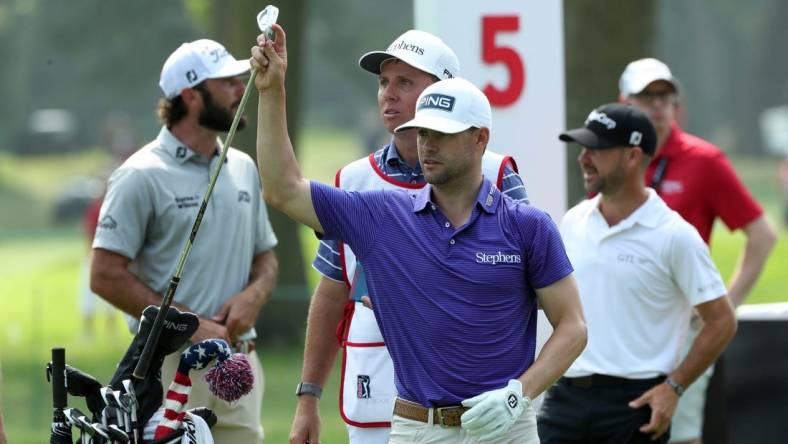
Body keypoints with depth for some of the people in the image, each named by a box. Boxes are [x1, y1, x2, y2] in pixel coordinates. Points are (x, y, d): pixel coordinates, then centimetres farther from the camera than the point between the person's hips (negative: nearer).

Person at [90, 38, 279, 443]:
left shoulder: (243, 169, 14)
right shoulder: (142, 176, -6)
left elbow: (265, 257, 23)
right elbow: (106, 276, -10)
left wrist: (254, 295, -2)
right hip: (171, 361, -6)